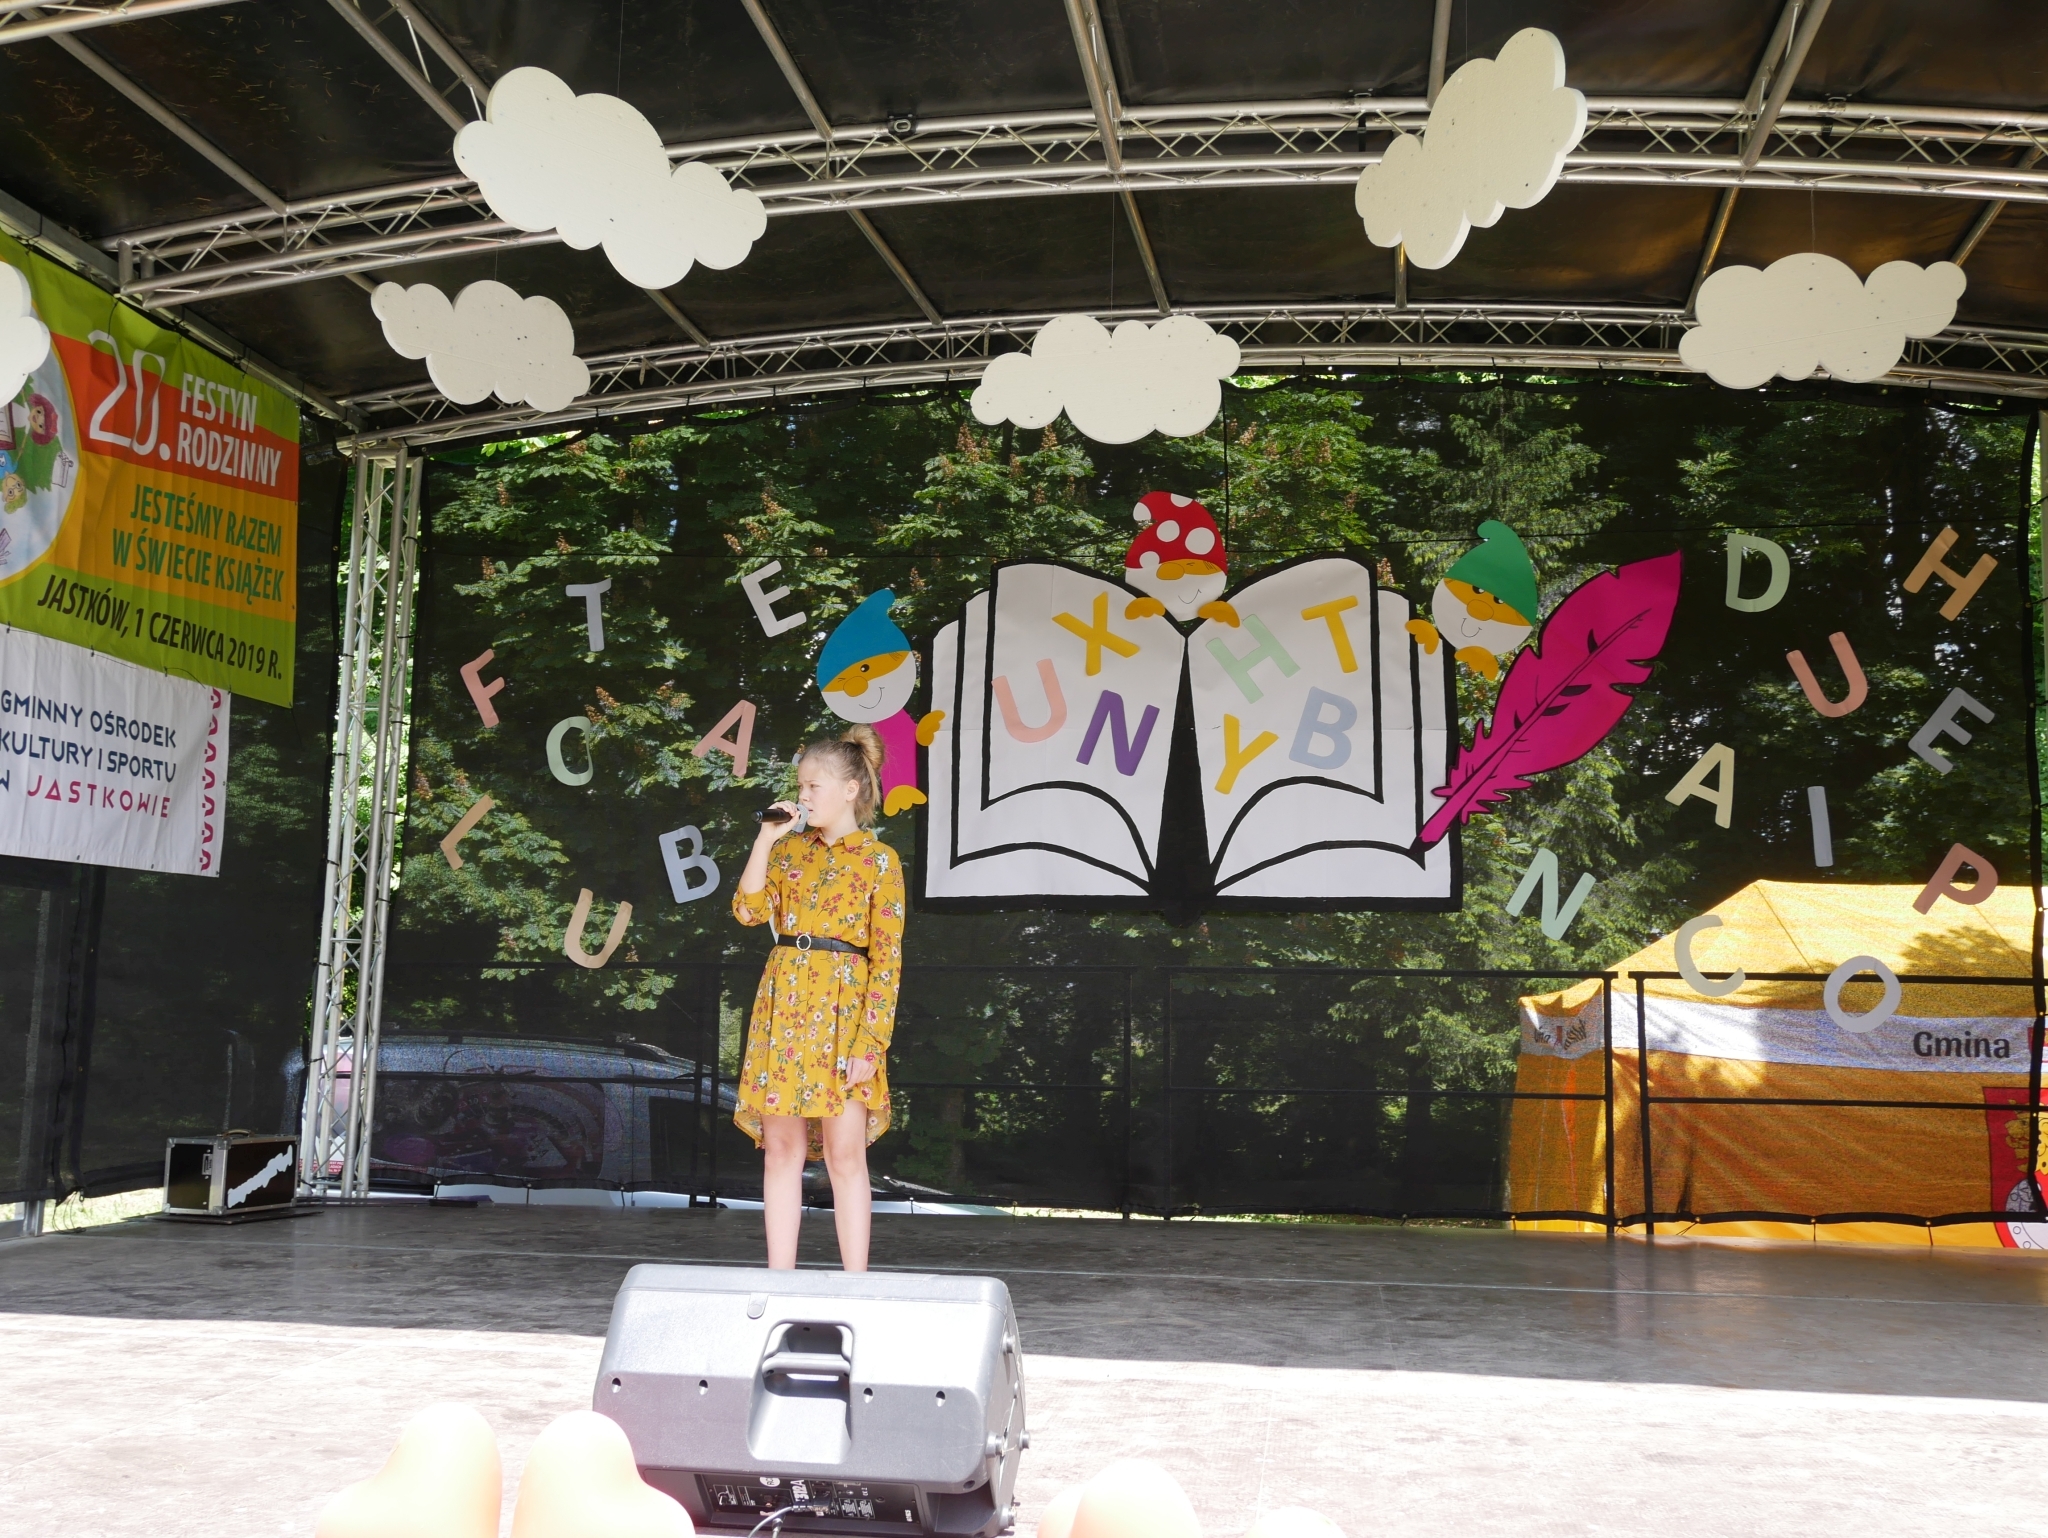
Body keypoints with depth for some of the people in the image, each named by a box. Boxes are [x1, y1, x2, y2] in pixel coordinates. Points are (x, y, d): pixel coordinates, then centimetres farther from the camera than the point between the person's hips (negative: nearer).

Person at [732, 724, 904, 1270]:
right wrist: (764, 841, -4)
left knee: (844, 1153, -3)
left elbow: (887, 959, -6)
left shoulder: (879, 859, -3)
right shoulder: (792, 848, 12)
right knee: (781, 1148, 6)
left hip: (843, 1010, -4)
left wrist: (871, 1041, -13)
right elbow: (749, 911, 0)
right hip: (783, 1005, 5)